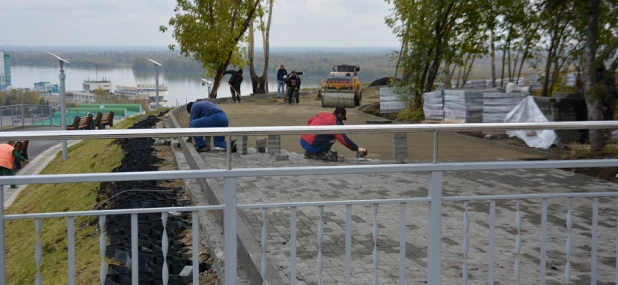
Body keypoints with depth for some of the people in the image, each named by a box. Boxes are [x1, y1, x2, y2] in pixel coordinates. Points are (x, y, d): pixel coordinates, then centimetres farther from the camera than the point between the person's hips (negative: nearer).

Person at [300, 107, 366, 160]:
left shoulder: (322, 114, 13)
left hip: (302, 141, 8)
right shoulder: (336, 123, -7)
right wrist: (357, 149, 0)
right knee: (332, 137, 0)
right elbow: (344, 140, -8)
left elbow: (309, 121, 28)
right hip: (311, 146, -8)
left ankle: (309, 153, 22)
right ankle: (319, 154, 0)